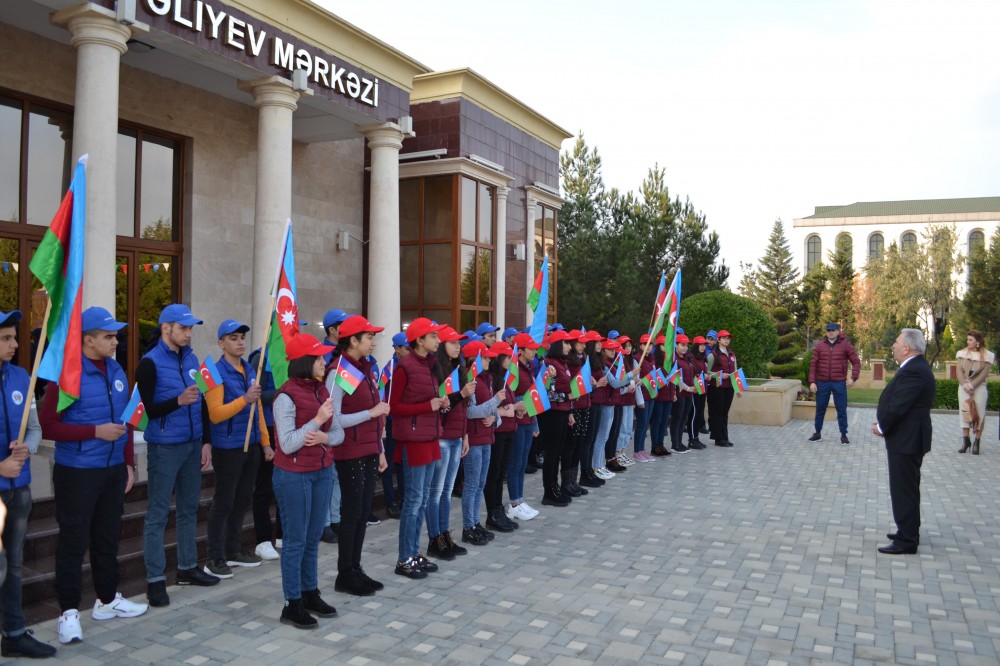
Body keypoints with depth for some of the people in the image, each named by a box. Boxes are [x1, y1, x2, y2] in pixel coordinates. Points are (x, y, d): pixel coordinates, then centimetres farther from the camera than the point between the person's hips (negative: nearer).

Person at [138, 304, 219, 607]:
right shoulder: (150, 363, -9)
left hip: (192, 445, 6)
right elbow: (144, 411, -12)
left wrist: (204, 443, 12)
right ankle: (155, 579, 8)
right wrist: (178, 401, -26)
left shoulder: (192, 359, 10)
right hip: (164, 448, -6)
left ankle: (187, 567, 25)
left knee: (189, 510, 13)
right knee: (157, 515, 1)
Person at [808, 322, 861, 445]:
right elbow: (813, 364, 2)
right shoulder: (819, 345, 3)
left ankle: (843, 435, 15)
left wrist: (853, 378, -12)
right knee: (820, 409, 10)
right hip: (822, 382, 1)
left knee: (841, 409, 5)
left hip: (839, 383, -1)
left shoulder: (846, 345, 0)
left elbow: (856, 362, 0)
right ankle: (817, 433, 21)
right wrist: (812, 381, -4)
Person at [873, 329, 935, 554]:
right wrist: (883, 422, 2)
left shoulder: (914, 371, -23)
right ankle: (908, 532, 32)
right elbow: (896, 401, 13)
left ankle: (906, 541, 5)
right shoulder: (916, 367, 11)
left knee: (904, 490, -3)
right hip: (907, 437, 11)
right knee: (906, 489, 20)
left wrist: (882, 427, -9)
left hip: (906, 440, -11)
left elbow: (898, 406, -25)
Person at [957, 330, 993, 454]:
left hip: (979, 387, -3)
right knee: (964, 412, 3)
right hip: (964, 387, 3)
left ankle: (976, 443, 3)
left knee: (978, 414, -2)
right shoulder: (962, 353, 6)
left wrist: (972, 386, -16)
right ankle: (965, 440, 9)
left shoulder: (986, 355, -2)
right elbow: (959, 371, 1)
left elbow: (984, 374, -8)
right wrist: (965, 385, -13)